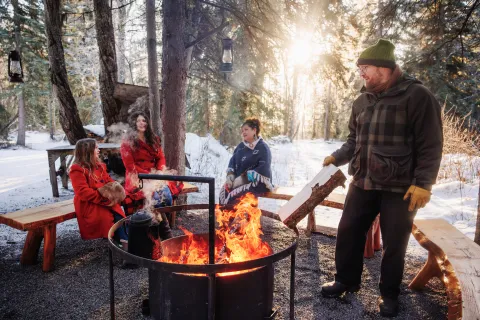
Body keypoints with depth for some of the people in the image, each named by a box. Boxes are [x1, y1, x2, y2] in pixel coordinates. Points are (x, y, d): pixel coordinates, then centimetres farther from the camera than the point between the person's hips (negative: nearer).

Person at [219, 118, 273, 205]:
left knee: (233, 195, -28)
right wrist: (230, 176, -8)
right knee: (224, 190, -21)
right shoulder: (241, 146, 13)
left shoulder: (263, 148, -7)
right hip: (240, 181, 6)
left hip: (258, 182, -6)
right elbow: (232, 161, 13)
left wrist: (243, 179, -22)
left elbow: (263, 169, -18)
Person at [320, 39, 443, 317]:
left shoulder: (417, 96, -9)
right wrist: (337, 158, 6)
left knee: (394, 244, 8)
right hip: (363, 183, 6)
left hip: (400, 188, -5)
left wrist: (423, 183, -17)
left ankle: (390, 294, 30)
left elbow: (431, 145, -11)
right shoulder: (362, 101, 10)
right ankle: (347, 280, 32)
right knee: (348, 233, 10)